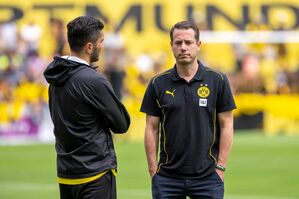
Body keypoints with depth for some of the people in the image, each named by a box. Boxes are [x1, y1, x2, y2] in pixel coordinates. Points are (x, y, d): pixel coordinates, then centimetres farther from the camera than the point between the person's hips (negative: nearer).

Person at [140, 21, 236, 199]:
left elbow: (226, 126, 0)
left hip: (207, 176, -1)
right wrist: (153, 170, 0)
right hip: (168, 177, 1)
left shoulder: (217, 81, -1)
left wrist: (220, 168, -5)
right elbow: (152, 129, 6)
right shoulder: (158, 84, 4)